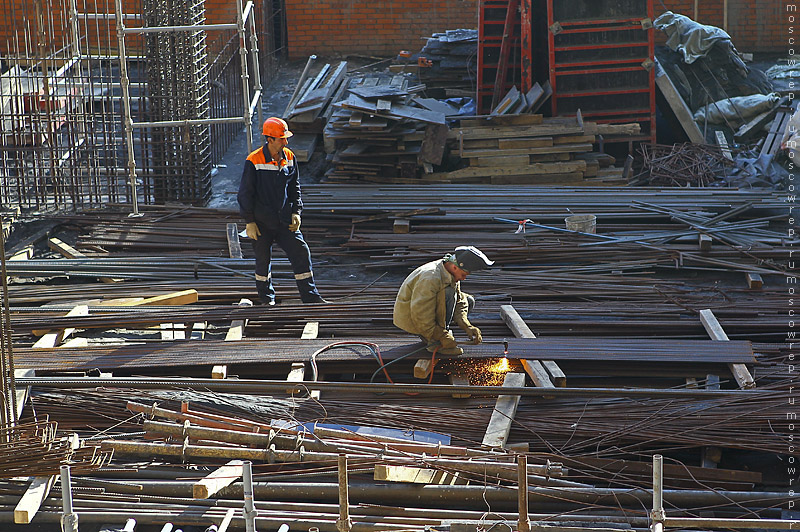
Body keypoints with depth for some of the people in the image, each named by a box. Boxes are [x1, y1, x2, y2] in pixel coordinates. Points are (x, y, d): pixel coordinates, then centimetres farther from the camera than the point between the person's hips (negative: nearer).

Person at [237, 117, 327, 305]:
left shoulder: (289, 158, 3)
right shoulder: (254, 162, -13)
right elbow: (245, 193, -7)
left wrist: (296, 212, 6)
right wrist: (249, 221, -9)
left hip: (285, 220, 4)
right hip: (262, 222, -4)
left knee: (302, 253, -3)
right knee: (263, 260, 7)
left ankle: (310, 296, 4)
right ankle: (267, 299, 24)